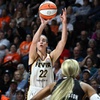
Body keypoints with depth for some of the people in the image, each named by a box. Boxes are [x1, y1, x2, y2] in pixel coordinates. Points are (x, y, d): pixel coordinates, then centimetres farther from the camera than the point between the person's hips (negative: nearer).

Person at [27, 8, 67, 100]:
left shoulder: (51, 57, 5)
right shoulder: (33, 57, -1)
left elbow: (63, 42, -6)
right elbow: (34, 41, -20)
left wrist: (64, 23, -16)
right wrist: (43, 25, -31)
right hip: (34, 92, -2)